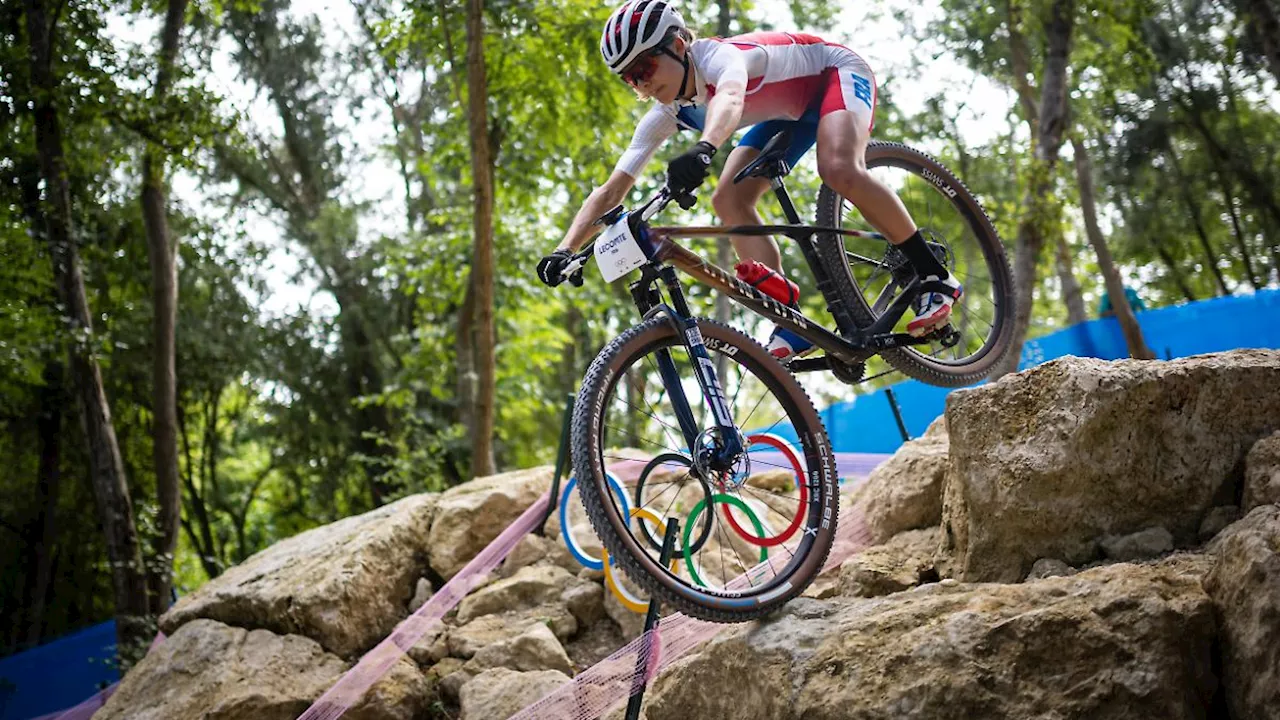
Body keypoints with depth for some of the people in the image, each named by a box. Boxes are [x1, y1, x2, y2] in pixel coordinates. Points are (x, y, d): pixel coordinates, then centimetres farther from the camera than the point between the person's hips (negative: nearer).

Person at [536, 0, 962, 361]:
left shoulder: (720, 55, -36)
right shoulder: (667, 115, -14)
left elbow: (729, 97, -61)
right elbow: (611, 191, -15)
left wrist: (703, 150, -82)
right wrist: (565, 251, -28)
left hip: (838, 72, -8)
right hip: (790, 112, 8)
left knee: (839, 170, -36)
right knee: (728, 202, -13)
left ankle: (934, 277, -23)